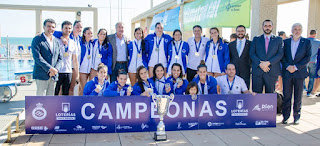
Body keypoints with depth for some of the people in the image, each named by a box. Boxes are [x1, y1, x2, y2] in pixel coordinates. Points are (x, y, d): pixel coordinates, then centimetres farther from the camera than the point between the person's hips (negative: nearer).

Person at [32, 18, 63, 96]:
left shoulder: (57, 41, 15)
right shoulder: (37, 40, -2)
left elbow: (60, 58, 11)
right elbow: (37, 57, -12)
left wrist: (56, 69, -7)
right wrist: (50, 68, -17)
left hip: (53, 76, 5)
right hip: (42, 75, -5)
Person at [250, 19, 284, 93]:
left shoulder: (278, 40, 10)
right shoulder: (256, 39, 11)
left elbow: (280, 54, -1)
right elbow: (252, 54, 3)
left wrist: (268, 63, -14)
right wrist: (260, 64, -12)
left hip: (272, 71, 0)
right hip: (257, 71, 0)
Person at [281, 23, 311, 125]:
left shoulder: (306, 42, 5)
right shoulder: (286, 42, 9)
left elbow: (308, 57, -2)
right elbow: (282, 56, 4)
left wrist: (296, 67, -11)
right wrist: (287, 66, -11)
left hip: (300, 73, -1)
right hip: (287, 72, 1)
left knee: (298, 97, 5)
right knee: (286, 96, 3)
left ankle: (296, 117, 15)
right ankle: (285, 117, 11)